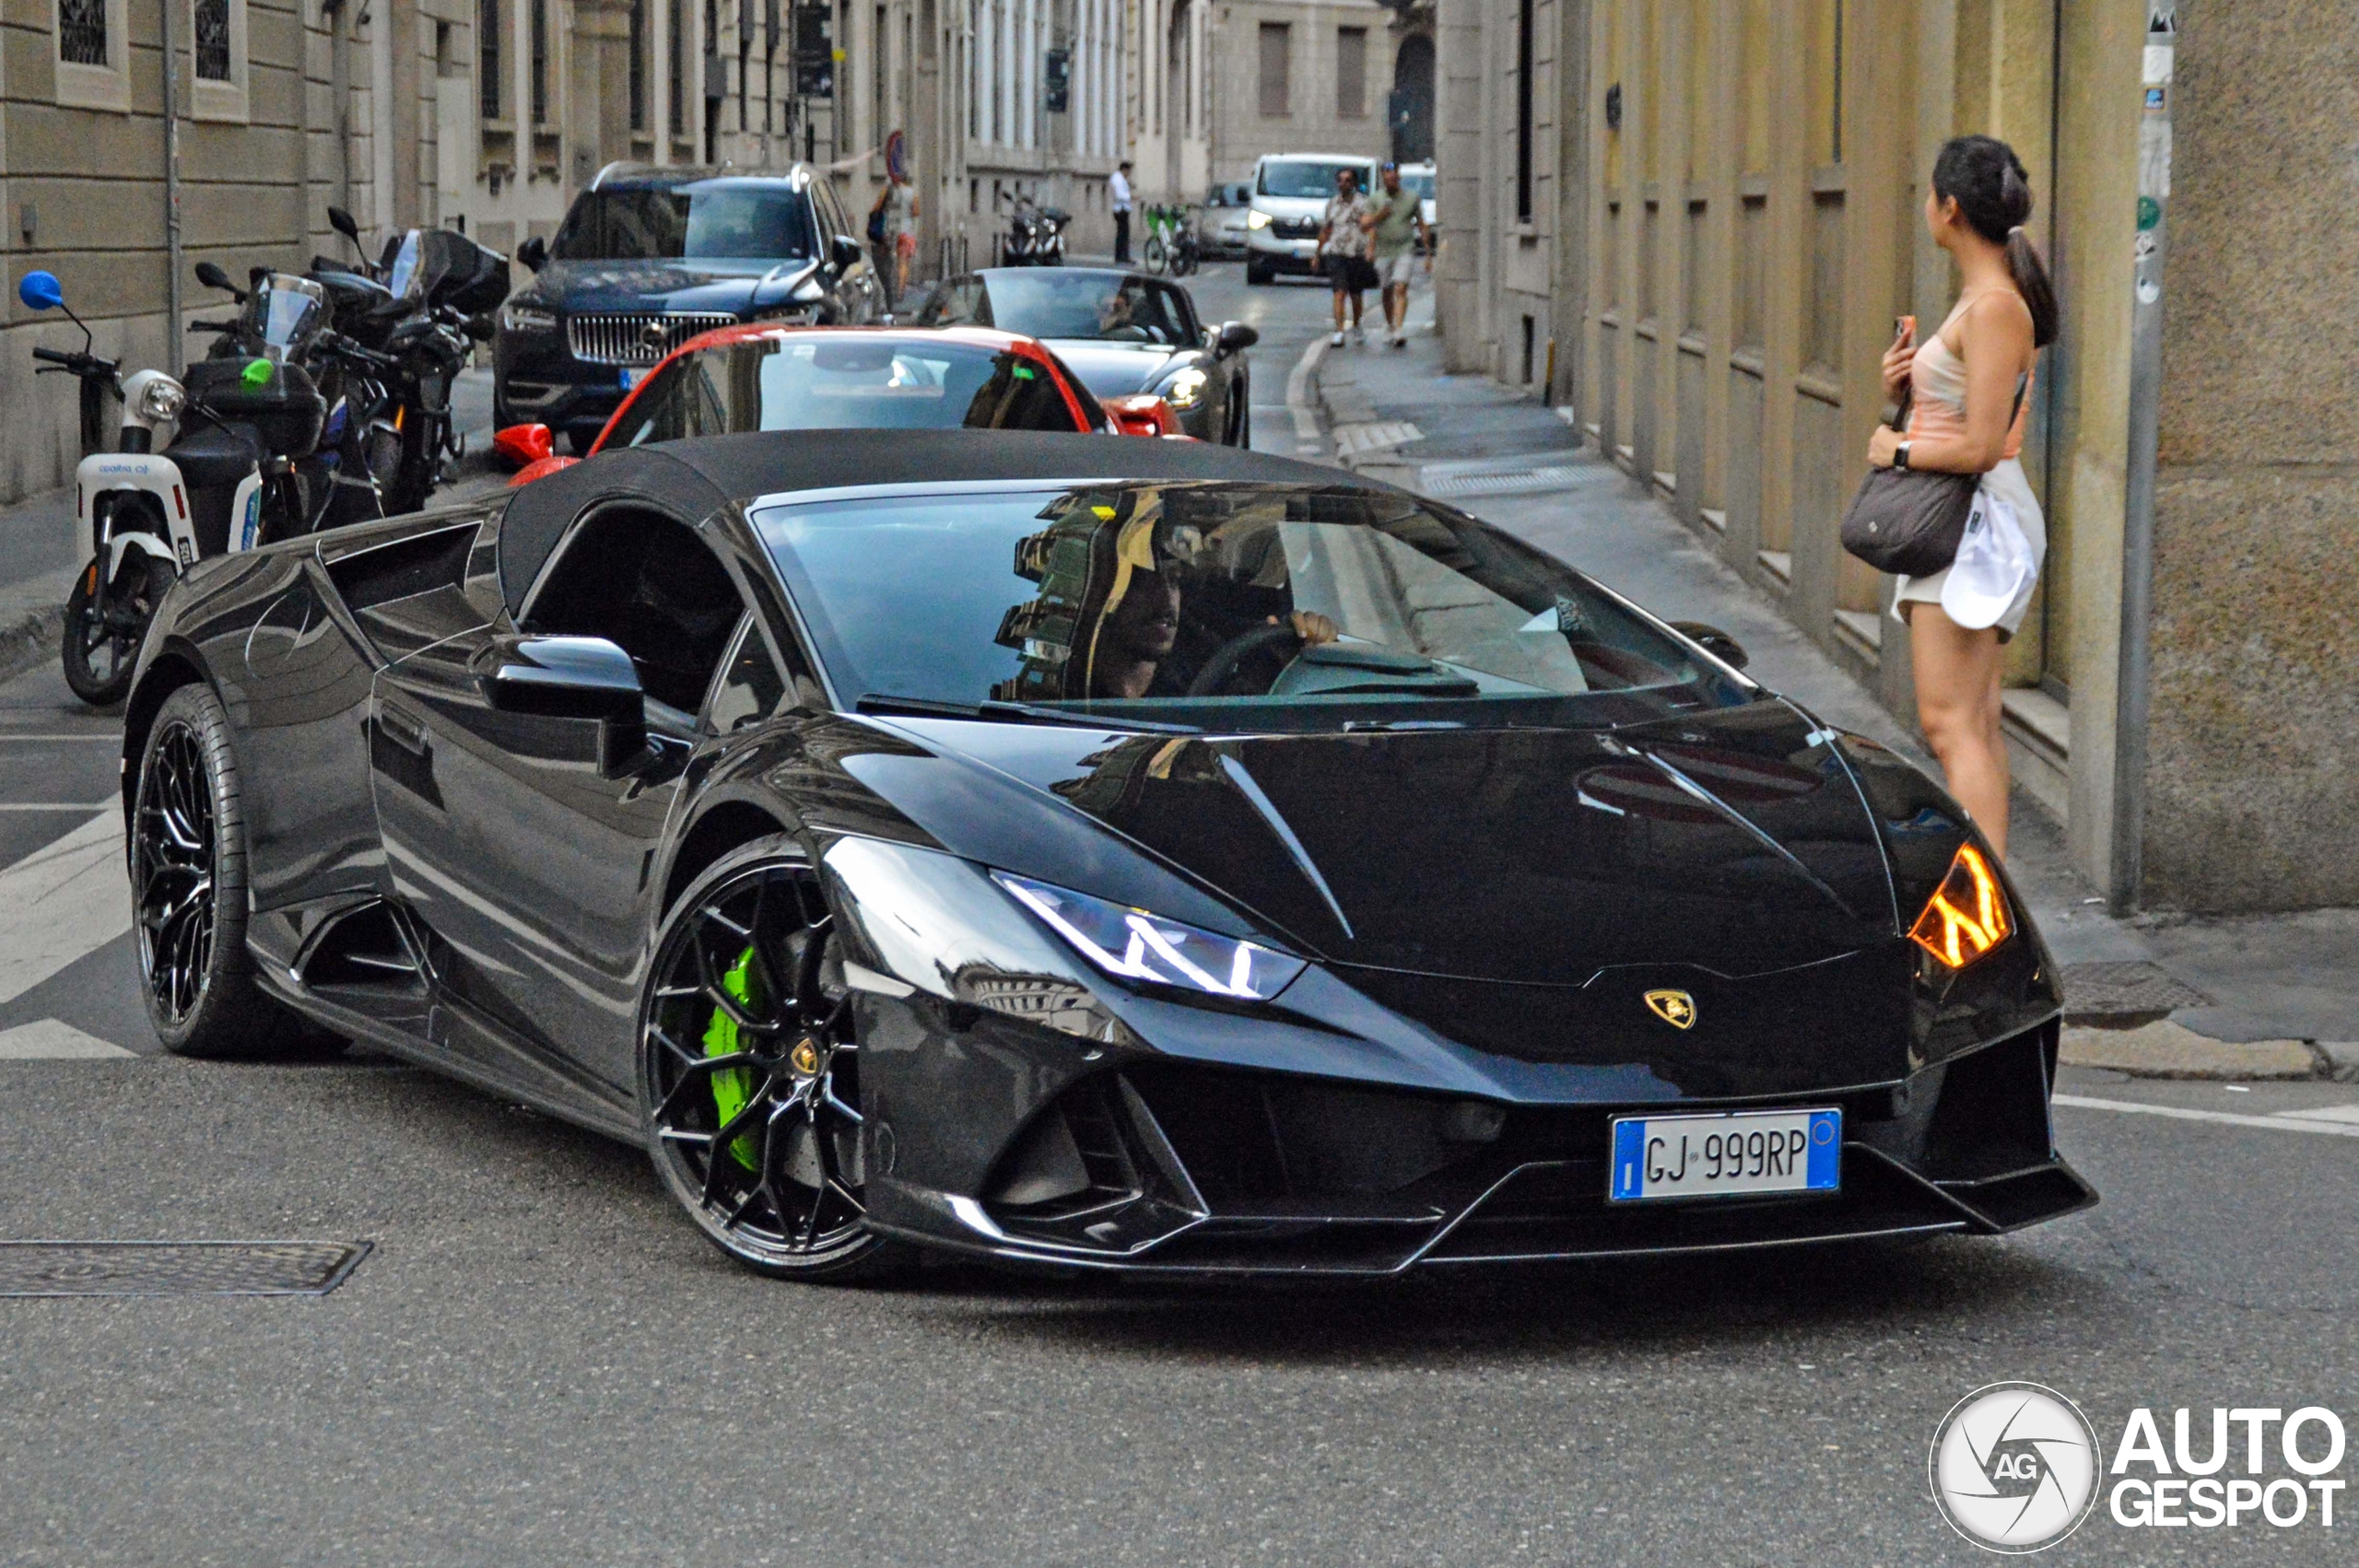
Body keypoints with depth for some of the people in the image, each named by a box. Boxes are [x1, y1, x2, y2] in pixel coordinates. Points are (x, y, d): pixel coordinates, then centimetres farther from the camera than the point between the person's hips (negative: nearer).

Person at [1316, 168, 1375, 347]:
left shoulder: (1362, 202, 0)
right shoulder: (1332, 203, 11)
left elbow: (1365, 224, -18)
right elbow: (1325, 230, 21)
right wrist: (1318, 253, 25)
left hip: (1356, 254, -1)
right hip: (1335, 252, 1)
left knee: (1356, 294, 13)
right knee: (1339, 292, -13)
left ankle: (1356, 327, 37)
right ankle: (1339, 332, -20)